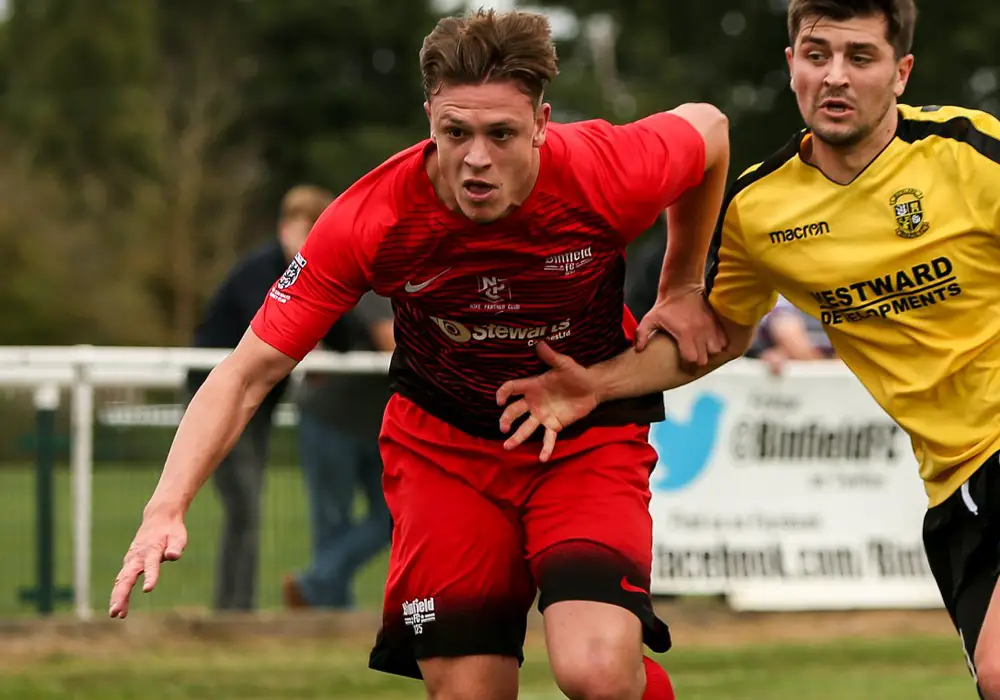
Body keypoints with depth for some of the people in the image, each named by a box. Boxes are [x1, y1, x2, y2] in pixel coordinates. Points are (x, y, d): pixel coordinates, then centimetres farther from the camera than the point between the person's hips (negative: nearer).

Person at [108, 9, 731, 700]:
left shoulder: (611, 174, -25)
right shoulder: (371, 220, -24)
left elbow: (708, 125, 0)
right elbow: (248, 372, -19)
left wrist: (684, 289, 6)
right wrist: (167, 507, -31)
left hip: (591, 435, -1)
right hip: (442, 439, 1)